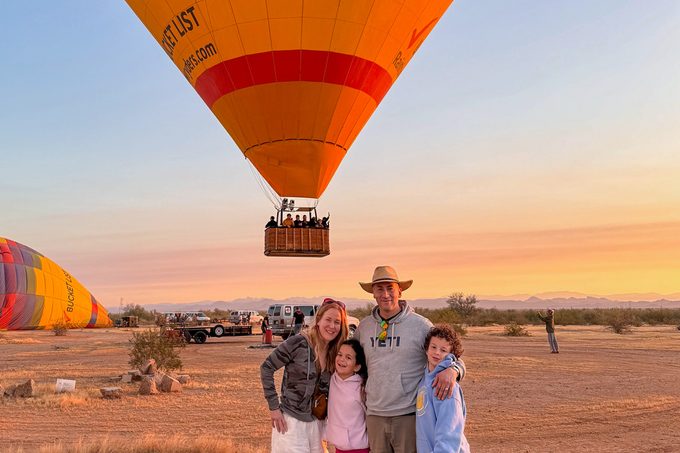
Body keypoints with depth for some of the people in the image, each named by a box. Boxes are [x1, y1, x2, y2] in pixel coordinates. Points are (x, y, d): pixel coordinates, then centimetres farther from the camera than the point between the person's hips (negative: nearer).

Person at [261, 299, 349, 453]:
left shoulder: (336, 353, 0)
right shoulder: (297, 343, -16)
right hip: (290, 420, -5)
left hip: (316, 422, 5)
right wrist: (273, 407, -12)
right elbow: (266, 368, -11)